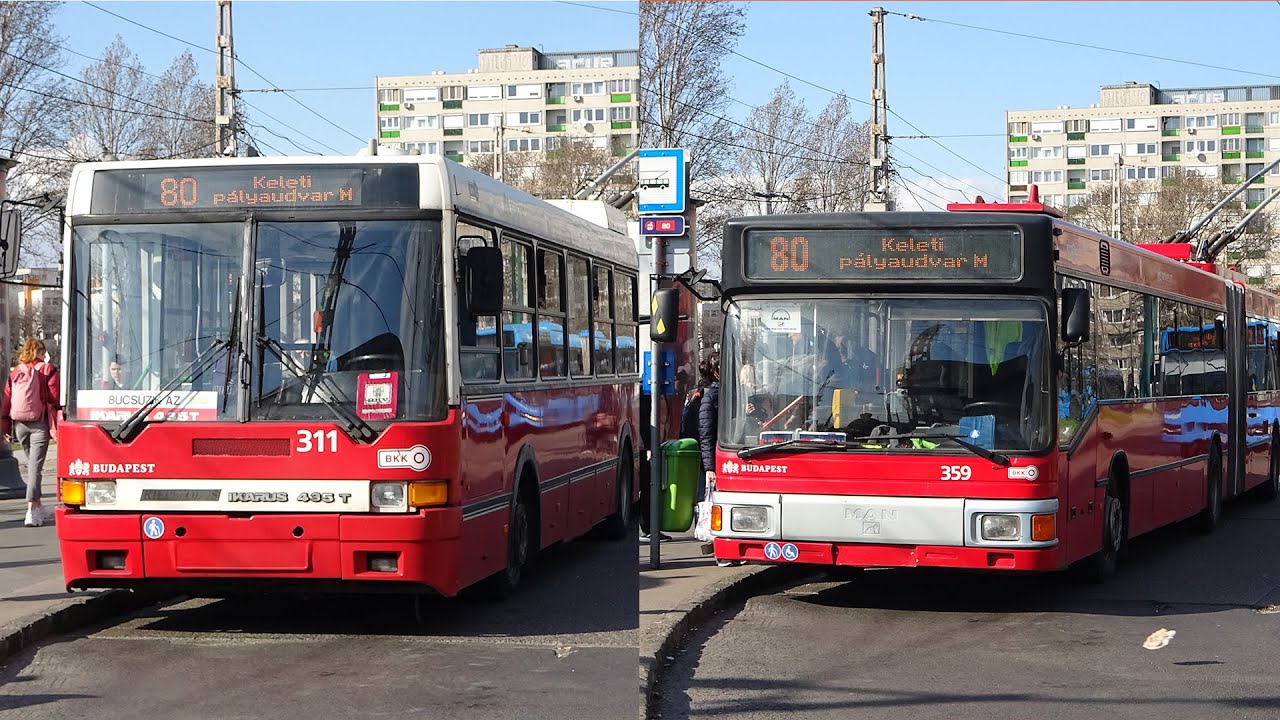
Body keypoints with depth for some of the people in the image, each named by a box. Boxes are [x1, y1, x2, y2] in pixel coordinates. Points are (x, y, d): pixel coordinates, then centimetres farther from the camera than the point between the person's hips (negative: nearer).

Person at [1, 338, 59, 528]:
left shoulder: (15, 372, 10)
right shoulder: (47, 370, -2)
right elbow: (55, 398, -7)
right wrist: (59, 424, -4)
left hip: (19, 424, 4)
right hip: (39, 423, -4)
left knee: (32, 464, 18)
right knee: (35, 465, -6)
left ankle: (38, 508, 25)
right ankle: (32, 511, -15)